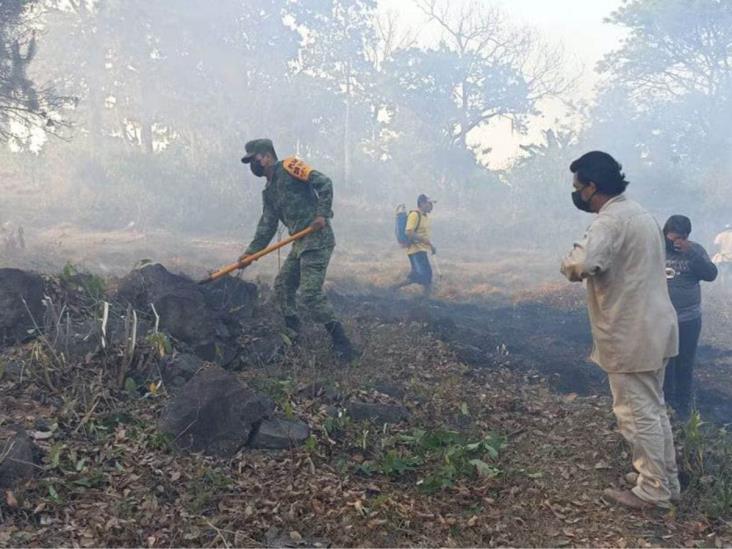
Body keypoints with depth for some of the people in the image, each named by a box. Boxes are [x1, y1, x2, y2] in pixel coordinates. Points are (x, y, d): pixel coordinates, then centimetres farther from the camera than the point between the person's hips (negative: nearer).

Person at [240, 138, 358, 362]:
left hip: (317, 239, -10)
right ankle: (292, 337, 24)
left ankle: (343, 346, -10)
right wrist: (252, 251, 8)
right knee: (282, 286, 13)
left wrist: (322, 213, -20)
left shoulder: (289, 167, -4)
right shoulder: (269, 191, 21)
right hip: (300, 243, 10)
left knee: (310, 293, -16)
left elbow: (324, 183, -13)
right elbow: (267, 225, 18)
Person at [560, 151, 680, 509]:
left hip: (630, 335, -10)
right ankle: (667, 481, 31)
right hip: (654, 327, 10)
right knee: (653, 408, 19)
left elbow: (579, 266, -37)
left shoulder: (609, 221, -20)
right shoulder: (639, 213, 12)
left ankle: (652, 491, 15)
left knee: (636, 414, 3)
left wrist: (570, 260, -14)